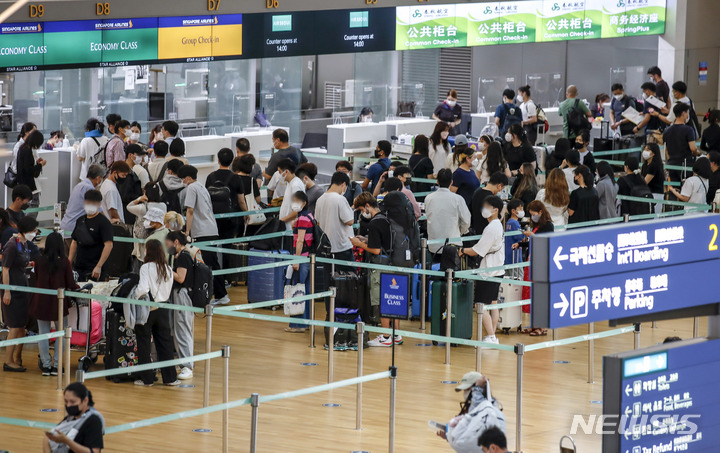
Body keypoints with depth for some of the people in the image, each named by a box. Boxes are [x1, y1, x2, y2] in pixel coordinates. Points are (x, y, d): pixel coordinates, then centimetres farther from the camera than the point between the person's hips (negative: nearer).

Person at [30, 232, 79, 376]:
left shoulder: (39, 261, -5)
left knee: (43, 333, 9)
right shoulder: (65, 262, -11)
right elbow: (71, 285, -7)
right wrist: (79, 287, 14)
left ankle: (45, 365, 9)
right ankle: (56, 365, 7)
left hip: (41, 301, 2)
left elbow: (36, 280, 7)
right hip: (58, 302, -2)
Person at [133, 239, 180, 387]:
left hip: (148, 309, -5)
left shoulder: (146, 268, -13)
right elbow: (169, 291, 6)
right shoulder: (168, 269, 2)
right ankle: (170, 377, 14)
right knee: (165, 343, 12)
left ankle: (147, 379, 8)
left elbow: (143, 289, -22)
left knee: (144, 343, 6)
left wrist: (134, 297, -7)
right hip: (163, 308, 5)